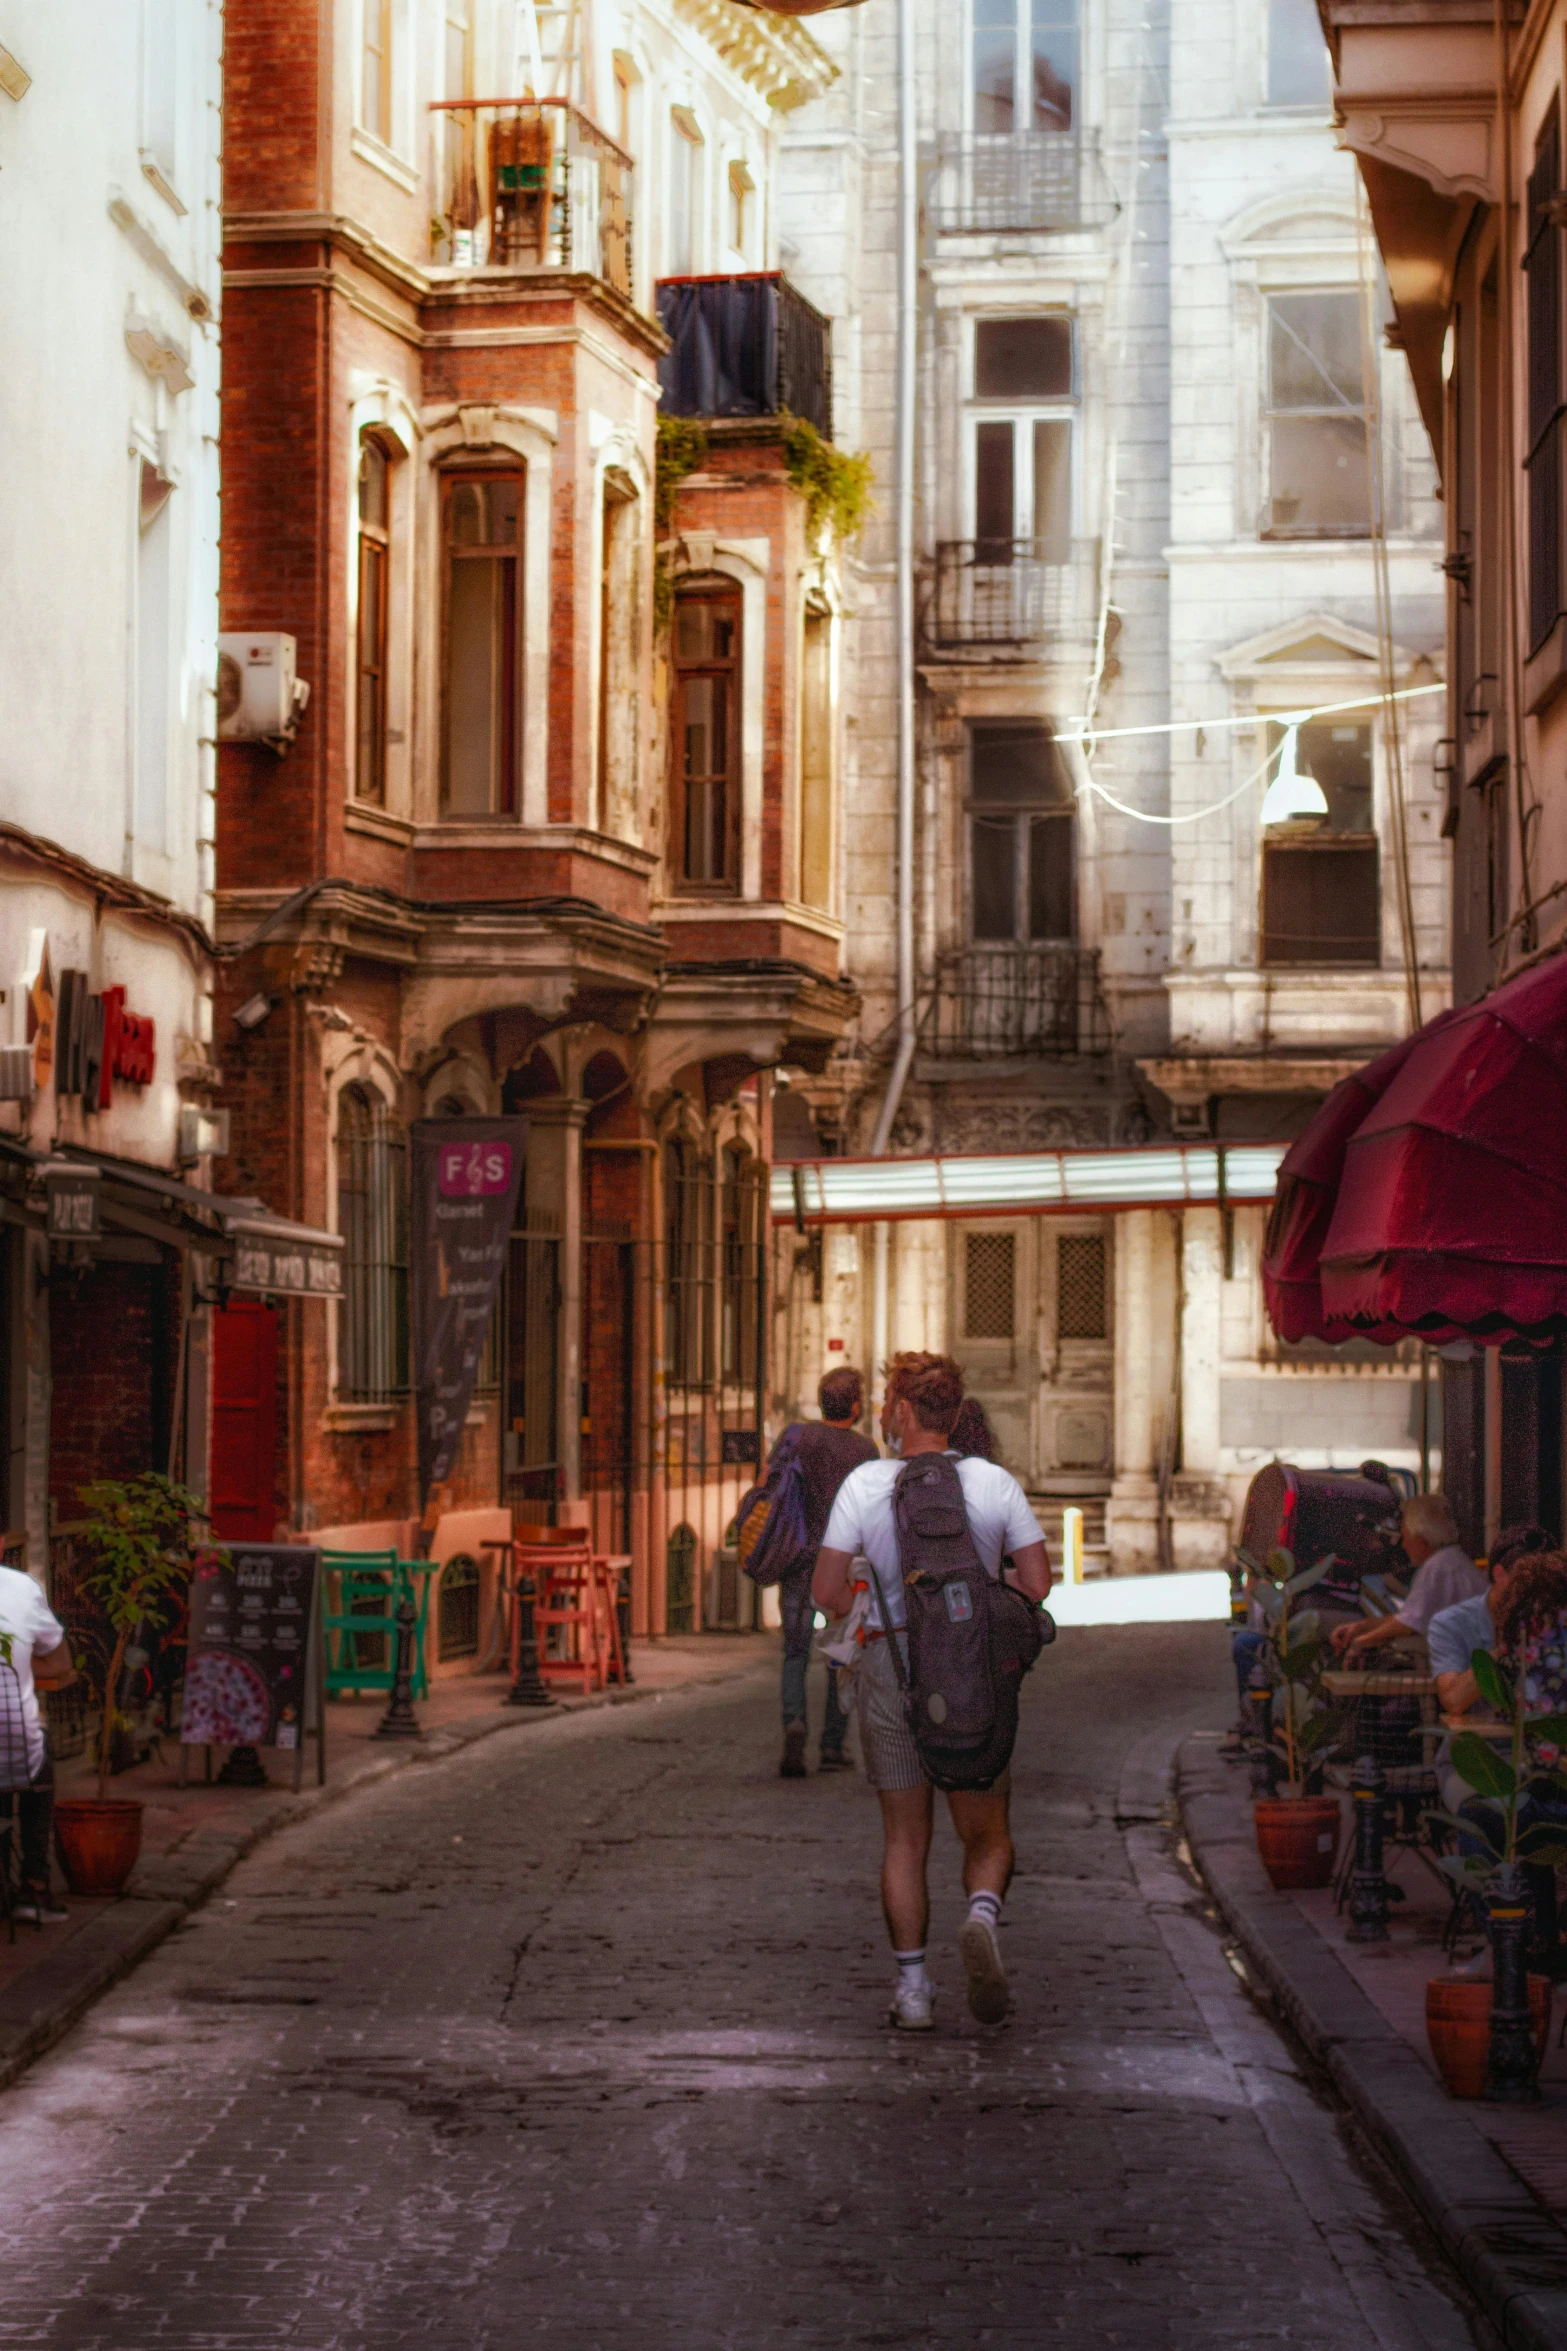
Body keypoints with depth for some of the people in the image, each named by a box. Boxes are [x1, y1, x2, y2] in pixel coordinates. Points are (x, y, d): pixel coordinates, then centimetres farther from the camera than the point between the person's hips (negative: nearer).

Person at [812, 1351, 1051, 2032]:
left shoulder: (865, 1485, -4)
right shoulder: (996, 1484, -1)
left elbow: (828, 1591, -5)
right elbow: (1037, 1584, -1)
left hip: (891, 1664, 0)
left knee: (903, 1840, 10)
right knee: (987, 1834, 11)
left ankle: (912, 1988, 5)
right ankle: (982, 1917, -19)